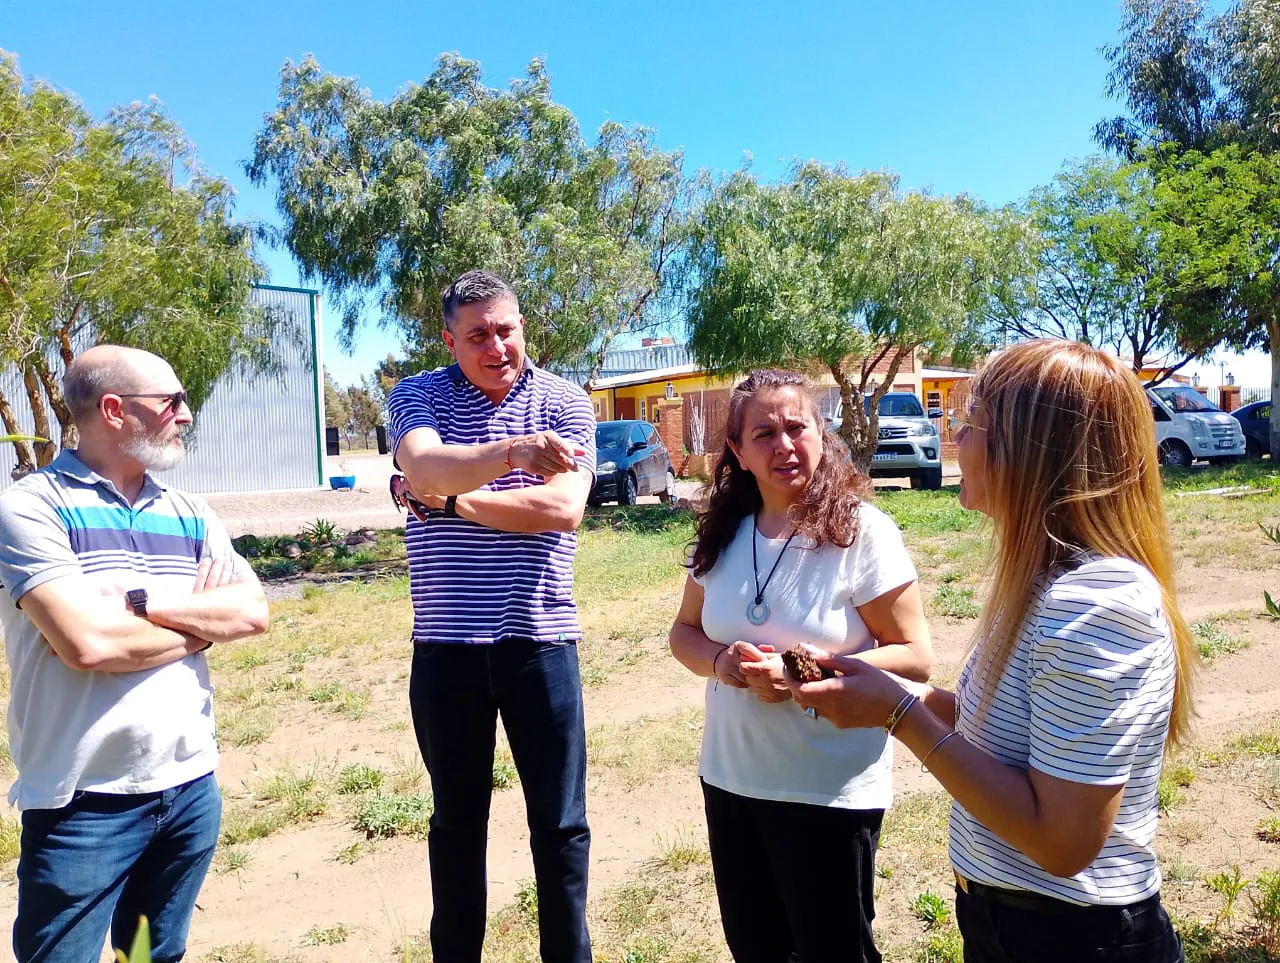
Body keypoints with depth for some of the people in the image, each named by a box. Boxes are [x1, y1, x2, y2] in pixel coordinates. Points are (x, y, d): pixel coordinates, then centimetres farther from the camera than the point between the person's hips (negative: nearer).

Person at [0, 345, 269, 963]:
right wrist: (202, 620, -7)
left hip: (190, 786, 5)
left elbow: (254, 611, -3)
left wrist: (144, 600, -15)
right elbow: (88, 643, -22)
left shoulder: (189, 514, 7)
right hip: (85, 801, -5)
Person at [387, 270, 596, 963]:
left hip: (540, 641, 0)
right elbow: (424, 468, -22)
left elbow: (563, 509, -15)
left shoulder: (565, 403, 0)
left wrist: (448, 500, -12)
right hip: (446, 646, 1)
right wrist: (513, 452, -39)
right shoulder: (416, 397, 1)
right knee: (457, 823, 17)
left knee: (560, 826, 11)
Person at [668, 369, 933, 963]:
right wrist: (721, 662, -13)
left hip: (831, 793, -5)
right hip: (729, 780, 5)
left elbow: (915, 658, -14)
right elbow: (685, 632, 9)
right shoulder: (721, 535, 0)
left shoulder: (862, 532, -15)